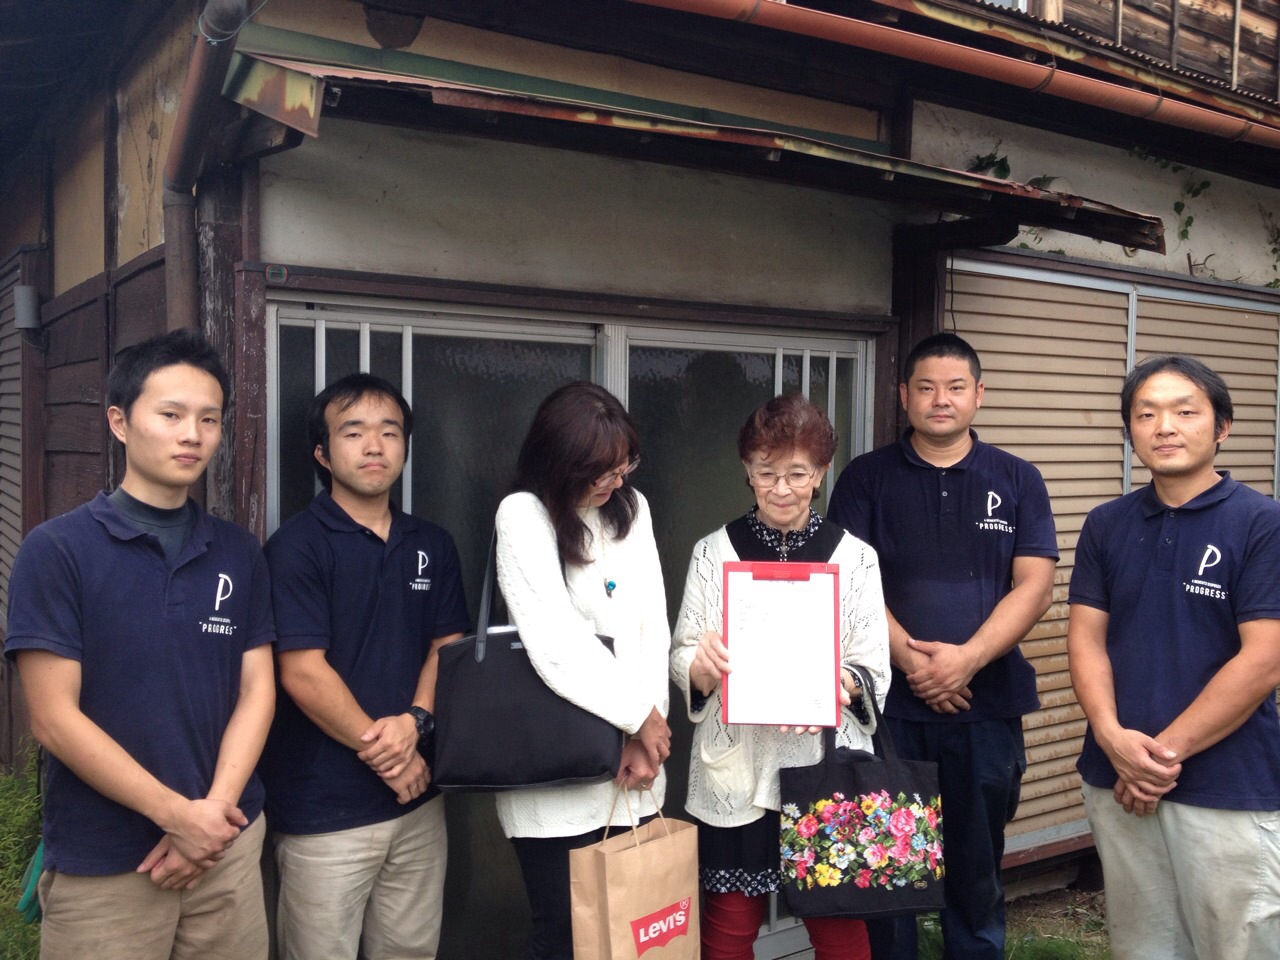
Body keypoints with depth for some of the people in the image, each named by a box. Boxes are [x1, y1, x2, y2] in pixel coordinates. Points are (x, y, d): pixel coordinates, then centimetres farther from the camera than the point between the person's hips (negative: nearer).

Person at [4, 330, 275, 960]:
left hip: (229, 845, 3)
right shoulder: (56, 550, -7)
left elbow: (256, 690, 3)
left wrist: (215, 810, -10)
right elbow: (54, 720, -11)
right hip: (99, 866, -3)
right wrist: (178, 815, -12)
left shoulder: (239, 553, 5)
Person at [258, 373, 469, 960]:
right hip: (323, 808, -5)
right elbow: (303, 673, -14)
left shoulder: (433, 546, 9)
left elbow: (448, 647, 7)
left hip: (418, 799, 5)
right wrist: (382, 753, -8)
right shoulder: (298, 545, -9)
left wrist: (415, 721, -12)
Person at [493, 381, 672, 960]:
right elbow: (557, 646, -18)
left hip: (632, 760, 5)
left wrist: (646, 735, -7)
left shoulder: (632, 507, 8)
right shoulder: (524, 515, -10)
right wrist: (641, 716, -8)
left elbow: (653, 625, 4)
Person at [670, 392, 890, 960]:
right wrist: (701, 665, -18)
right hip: (734, 771, 0)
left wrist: (841, 683, -19)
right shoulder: (714, 553, 3)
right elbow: (680, 660, 4)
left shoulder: (854, 557, 3)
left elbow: (876, 672, 3)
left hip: (825, 768, 0)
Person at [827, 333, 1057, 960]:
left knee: (978, 864, 13)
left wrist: (968, 657, -14)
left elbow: (1035, 585, -2)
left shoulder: (1017, 481, 6)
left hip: (987, 703, 1)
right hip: (887, 700, 0)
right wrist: (909, 656, -16)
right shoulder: (866, 479, 4)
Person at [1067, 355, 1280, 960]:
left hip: (1229, 792, -4)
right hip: (1117, 783, 4)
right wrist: (1112, 738, -12)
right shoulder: (1105, 526, 7)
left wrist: (1166, 750, -13)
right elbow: (1086, 639, 4)